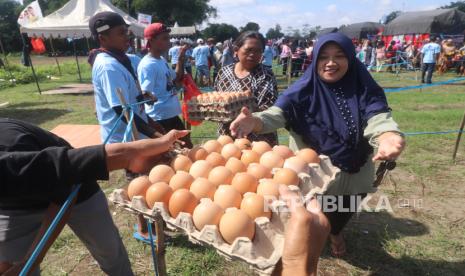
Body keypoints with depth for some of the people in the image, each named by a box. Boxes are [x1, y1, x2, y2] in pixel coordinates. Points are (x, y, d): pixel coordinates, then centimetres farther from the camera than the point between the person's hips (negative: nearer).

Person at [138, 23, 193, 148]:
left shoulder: (162, 60, 8)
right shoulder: (147, 65, -19)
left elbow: (177, 79, 21)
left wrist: (181, 59, 10)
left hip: (172, 114, 9)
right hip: (160, 118, -9)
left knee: (187, 145, 22)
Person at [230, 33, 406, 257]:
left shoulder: (364, 89, -14)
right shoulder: (303, 90, -17)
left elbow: (377, 116, -29)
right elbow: (278, 113, -30)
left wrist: (387, 136, -54)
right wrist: (255, 121, -54)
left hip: (352, 172, 3)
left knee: (343, 212, 28)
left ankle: (335, 232, 65)